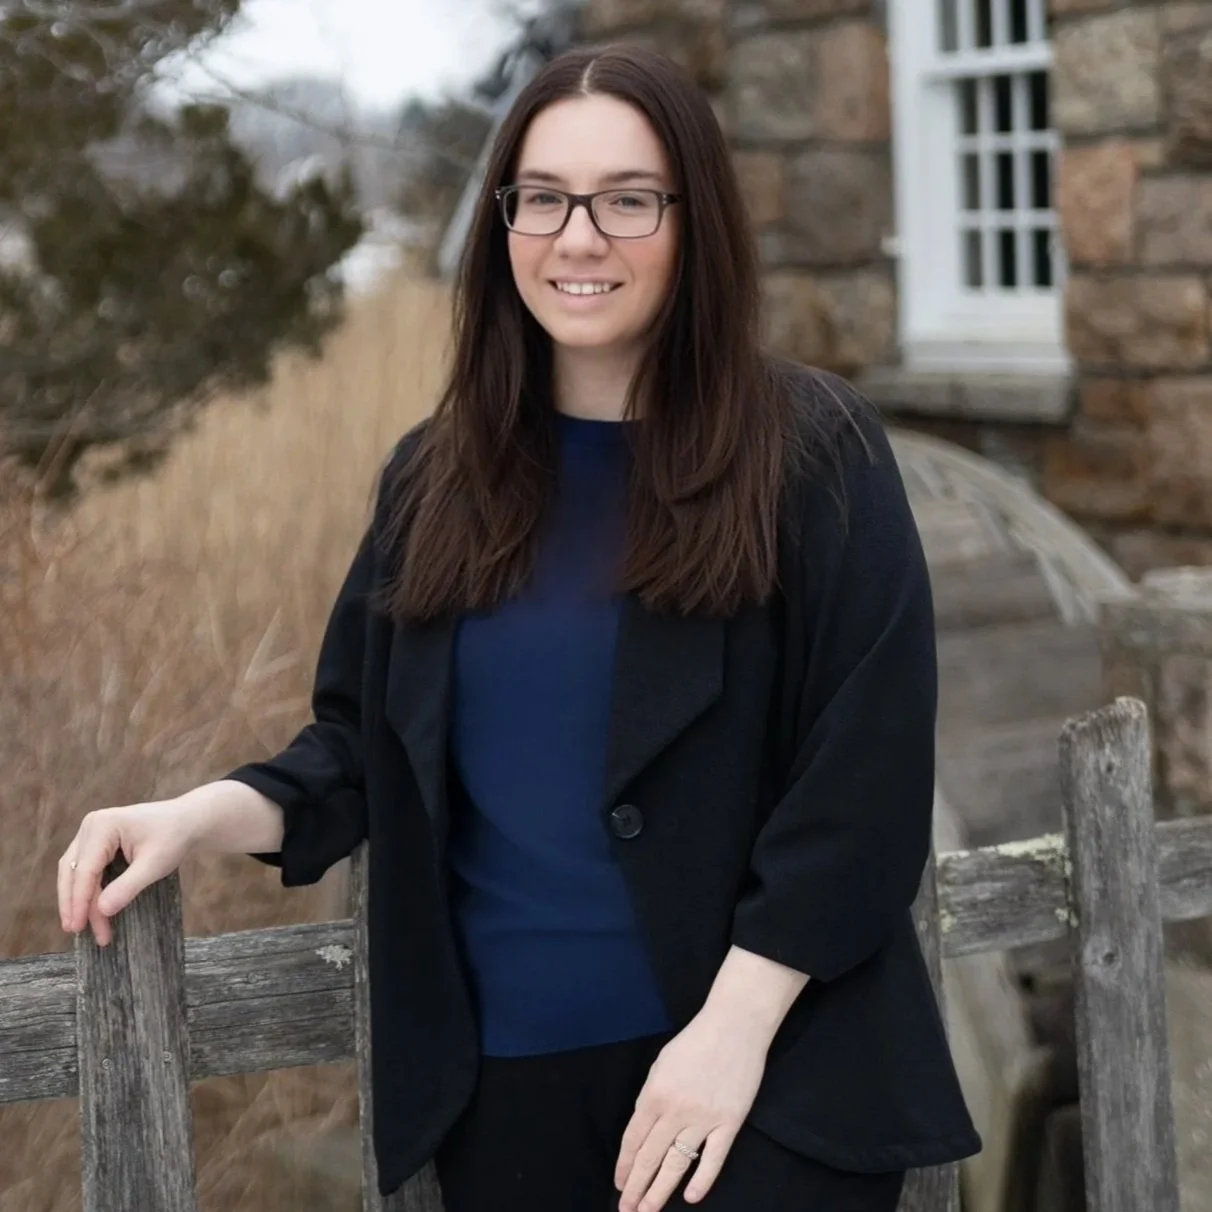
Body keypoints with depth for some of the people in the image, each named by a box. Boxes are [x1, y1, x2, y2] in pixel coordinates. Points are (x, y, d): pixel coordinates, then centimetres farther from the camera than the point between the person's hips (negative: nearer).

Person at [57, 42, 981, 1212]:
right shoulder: (437, 475, 6)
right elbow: (361, 744, 11)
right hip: (503, 1073, 4)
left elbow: (868, 774, -10)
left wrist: (735, 1027, -15)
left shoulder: (810, 452, -7)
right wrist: (203, 813, -8)